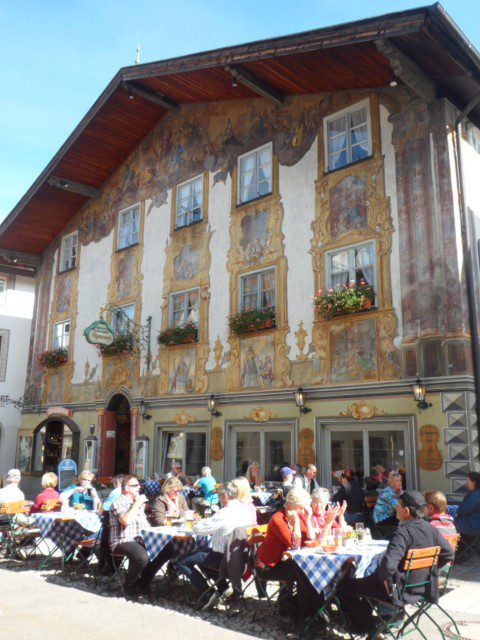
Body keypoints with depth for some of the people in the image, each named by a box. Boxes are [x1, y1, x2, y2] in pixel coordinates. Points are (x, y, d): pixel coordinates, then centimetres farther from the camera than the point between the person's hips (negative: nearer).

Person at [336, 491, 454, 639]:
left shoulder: (403, 532, -29)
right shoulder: (430, 528, -5)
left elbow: (388, 565, -38)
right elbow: (449, 553, 7)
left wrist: (385, 581, -17)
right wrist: (426, 571, 12)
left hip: (399, 592, -9)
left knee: (344, 585, 2)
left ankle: (367, 627, 14)